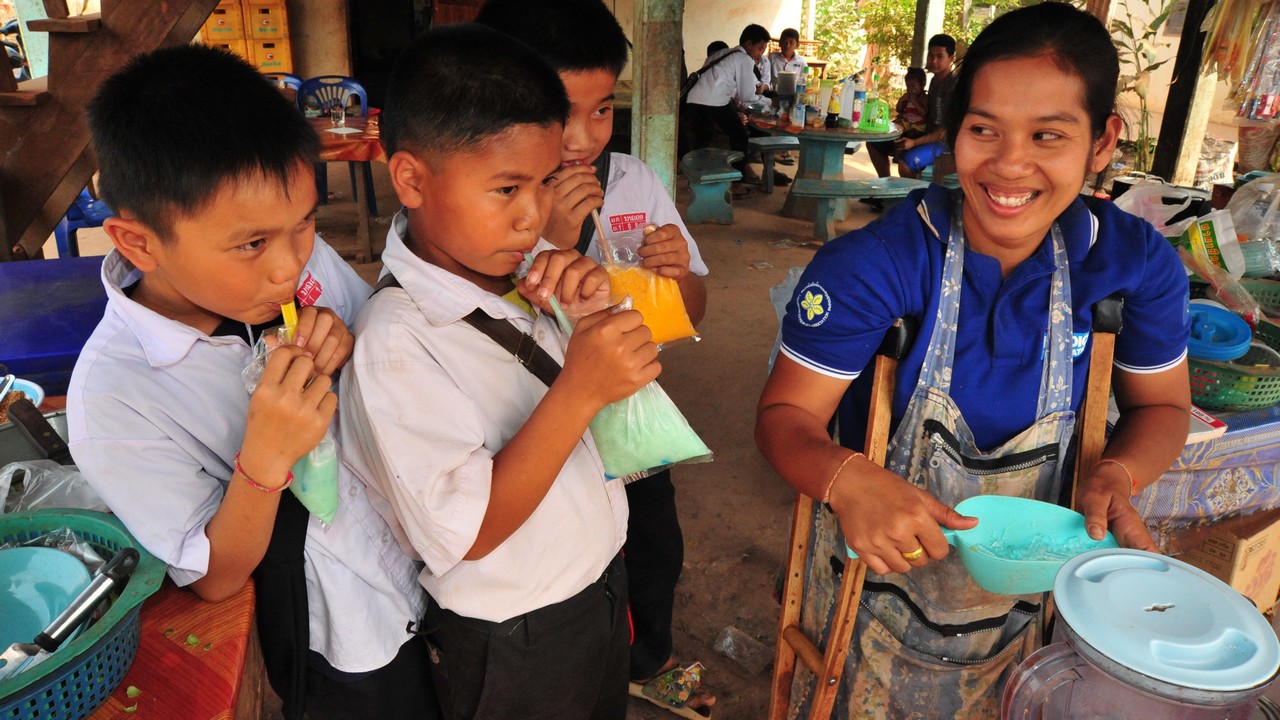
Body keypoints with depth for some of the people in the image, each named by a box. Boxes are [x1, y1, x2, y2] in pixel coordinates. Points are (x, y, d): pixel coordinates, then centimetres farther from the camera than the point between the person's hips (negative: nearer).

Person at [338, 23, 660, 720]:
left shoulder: (523, 272, -8)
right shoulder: (395, 343, -28)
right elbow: (469, 532, -29)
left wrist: (593, 309, -17)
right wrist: (579, 391, -37)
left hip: (600, 581, 6)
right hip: (514, 647, -6)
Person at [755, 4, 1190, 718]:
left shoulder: (1139, 265, -14)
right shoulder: (869, 266, -26)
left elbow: (1162, 404, 1)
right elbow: (786, 413, -21)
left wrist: (1117, 475, -20)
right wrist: (848, 478, -42)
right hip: (878, 579, -3)